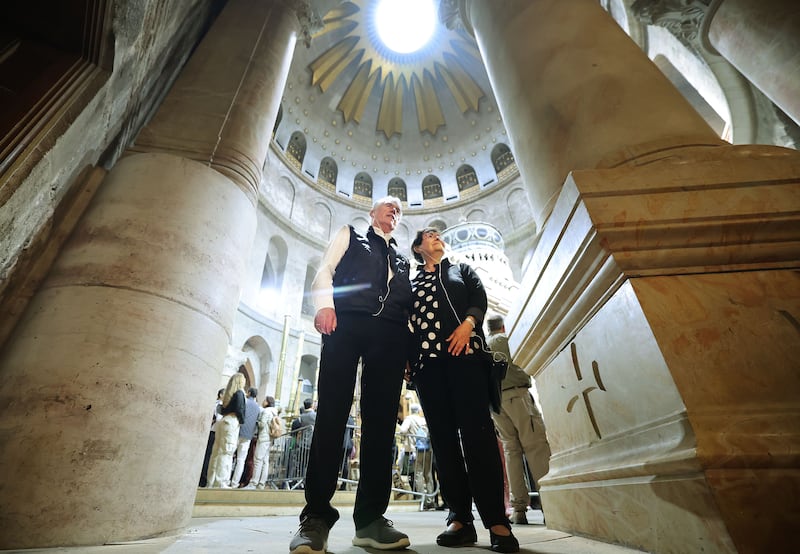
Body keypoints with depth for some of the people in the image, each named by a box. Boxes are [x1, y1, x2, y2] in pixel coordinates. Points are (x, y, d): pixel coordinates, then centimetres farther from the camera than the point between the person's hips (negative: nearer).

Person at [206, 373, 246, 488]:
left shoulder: (228, 393, 18)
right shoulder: (239, 393, -4)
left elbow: (222, 410, 18)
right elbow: (239, 409, -11)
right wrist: (242, 421, 1)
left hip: (223, 421, 8)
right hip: (232, 422, -8)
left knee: (217, 451, 9)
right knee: (226, 452, -5)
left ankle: (211, 481, 15)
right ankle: (220, 482, -4)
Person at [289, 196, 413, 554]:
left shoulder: (402, 259, 30)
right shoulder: (350, 235, 24)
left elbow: (408, 301, 21)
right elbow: (325, 270, 9)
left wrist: (409, 346, 6)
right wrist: (325, 305, -10)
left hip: (391, 333, 3)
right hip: (347, 323, -3)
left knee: (381, 421, -3)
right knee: (332, 414, -8)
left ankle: (370, 519, 4)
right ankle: (316, 517, 0)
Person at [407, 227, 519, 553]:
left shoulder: (462, 270, 24)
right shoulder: (411, 283, 25)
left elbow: (479, 298, 9)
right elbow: (405, 322, 17)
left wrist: (467, 323, -12)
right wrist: (406, 357, 3)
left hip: (463, 351, -1)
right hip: (427, 358, 2)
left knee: (476, 429, -11)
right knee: (442, 435, -2)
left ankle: (496, 520, -8)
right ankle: (460, 519, 3)